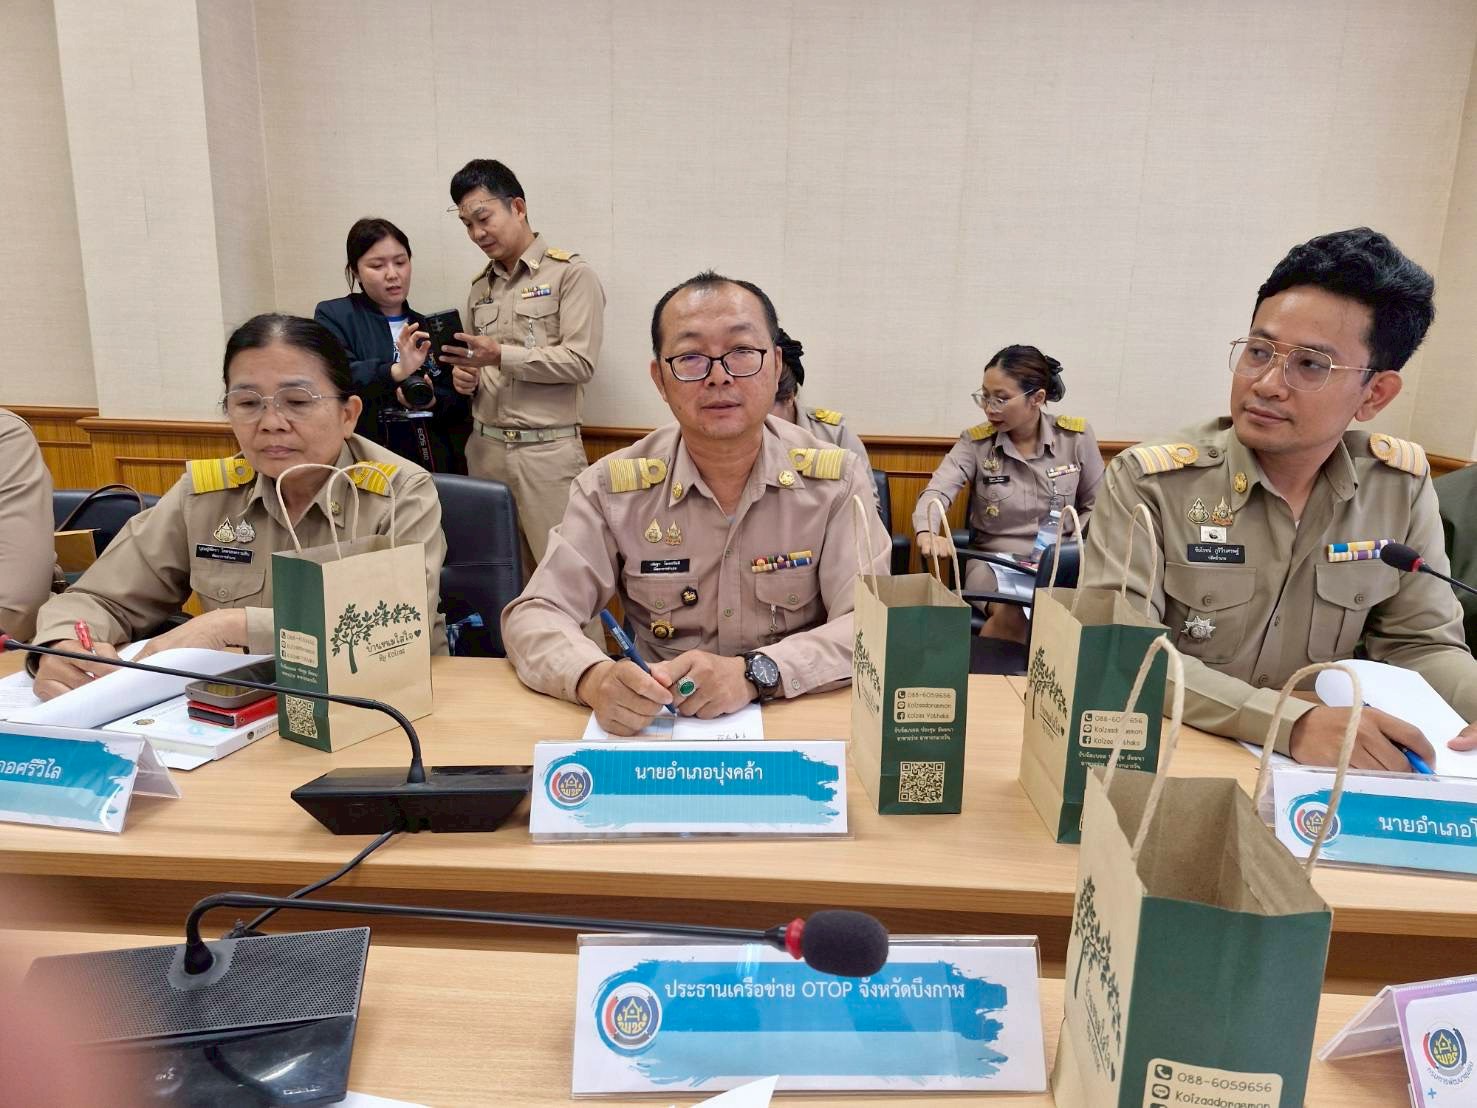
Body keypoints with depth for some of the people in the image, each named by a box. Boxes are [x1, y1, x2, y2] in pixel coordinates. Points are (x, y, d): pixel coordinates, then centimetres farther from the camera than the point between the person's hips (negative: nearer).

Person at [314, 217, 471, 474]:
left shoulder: (429, 328, 12)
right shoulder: (334, 316, 0)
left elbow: (460, 404, 9)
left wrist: (432, 401, -12)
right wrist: (394, 372, -34)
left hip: (435, 465, 4)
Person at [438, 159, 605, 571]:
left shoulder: (571, 274, -3)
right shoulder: (480, 286, 18)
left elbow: (580, 361, -11)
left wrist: (502, 355, -16)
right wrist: (464, 376, 3)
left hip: (547, 451, -6)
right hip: (485, 448, 6)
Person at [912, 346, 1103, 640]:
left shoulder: (1076, 436, 0)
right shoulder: (975, 442, -2)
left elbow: (1096, 506, 11)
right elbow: (936, 493, -16)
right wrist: (927, 534, -38)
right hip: (993, 562, -1)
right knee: (1012, 614, -32)